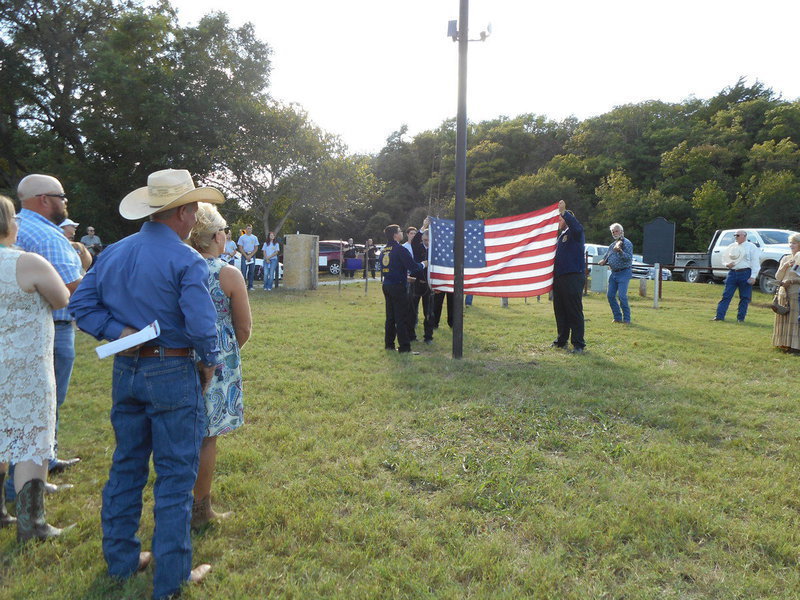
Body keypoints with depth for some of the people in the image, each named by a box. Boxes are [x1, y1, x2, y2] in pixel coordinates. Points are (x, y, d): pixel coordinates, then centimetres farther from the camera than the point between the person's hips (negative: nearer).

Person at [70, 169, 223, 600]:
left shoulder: (112, 254, 5)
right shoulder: (186, 260, -16)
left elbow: (81, 304, 5)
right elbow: (201, 325, -21)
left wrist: (122, 332, -1)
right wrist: (209, 363, -5)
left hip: (125, 371, 7)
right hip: (173, 373, -6)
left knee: (126, 467, 19)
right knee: (175, 476, 5)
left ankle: (121, 559, 33)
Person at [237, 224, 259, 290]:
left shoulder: (254, 237, 10)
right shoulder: (242, 237, 4)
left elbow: (256, 248, 6)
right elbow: (240, 248, -1)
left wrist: (250, 255, -7)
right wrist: (246, 256, -11)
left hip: (252, 255, 3)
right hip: (244, 255, -3)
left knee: (252, 271, 3)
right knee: (243, 271, -8)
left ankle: (250, 286, 9)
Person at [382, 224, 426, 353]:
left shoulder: (384, 250, 12)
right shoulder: (400, 250, -14)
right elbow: (413, 266, -18)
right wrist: (423, 264, 4)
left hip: (387, 285, 8)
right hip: (398, 287, -8)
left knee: (390, 316, 15)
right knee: (402, 317, -3)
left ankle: (389, 344, 21)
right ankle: (404, 346, -1)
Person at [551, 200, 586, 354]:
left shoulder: (574, 233, -5)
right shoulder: (560, 235, 21)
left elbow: (577, 226, -29)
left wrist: (564, 212, -34)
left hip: (573, 277, -9)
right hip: (559, 277, 9)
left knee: (575, 312, -6)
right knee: (560, 311, 14)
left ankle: (578, 344, -2)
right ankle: (562, 340, 25)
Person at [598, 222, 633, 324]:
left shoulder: (626, 243, -7)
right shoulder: (612, 245, 16)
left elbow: (629, 257, -18)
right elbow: (606, 256, 30)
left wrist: (620, 251, -32)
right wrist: (603, 261, 9)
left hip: (624, 273, -8)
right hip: (614, 273, 8)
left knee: (622, 296, -14)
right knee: (610, 295, 4)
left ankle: (626, 319, -4)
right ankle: (618, 317, 15)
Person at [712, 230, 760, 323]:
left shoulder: (751, 247, 1)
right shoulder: (732, 246, 15)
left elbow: (755, 263, -4)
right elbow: (724, 259, 22)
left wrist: (753, 277, -13)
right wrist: (727, 264, -2)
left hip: (745, 273, -4)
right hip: (732, 272, 4)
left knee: (744, 297, 2)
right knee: (726, 295, 0)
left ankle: (740, 318, 10)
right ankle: (719, 315, 0)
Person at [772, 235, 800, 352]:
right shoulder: (785, 259, 13)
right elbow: (778, 278, 8)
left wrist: (790, 281, -17)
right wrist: (785, 266, -4)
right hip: (783, 293, 5)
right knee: (783, 319, 6)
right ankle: (783, 343, 13)